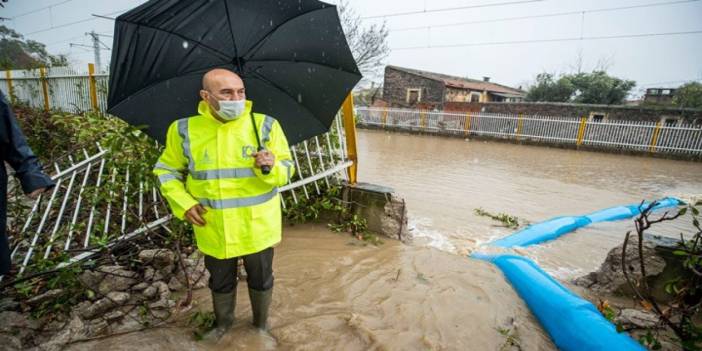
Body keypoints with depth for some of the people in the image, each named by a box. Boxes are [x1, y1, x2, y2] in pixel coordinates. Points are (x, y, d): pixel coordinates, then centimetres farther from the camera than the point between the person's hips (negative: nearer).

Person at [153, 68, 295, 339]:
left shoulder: (266, 126, -11)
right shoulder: (184, 131, -7)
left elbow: (286, 170, -6)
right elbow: (166, 171, 6)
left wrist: (271, 168, -29)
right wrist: (183, 203, -9)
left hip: (258, 227, -1)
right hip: (214, 230, 1)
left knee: (261, 279, 19)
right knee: (220, 282, 24)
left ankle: (261, 323, 48)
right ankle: (223, 321, 54)